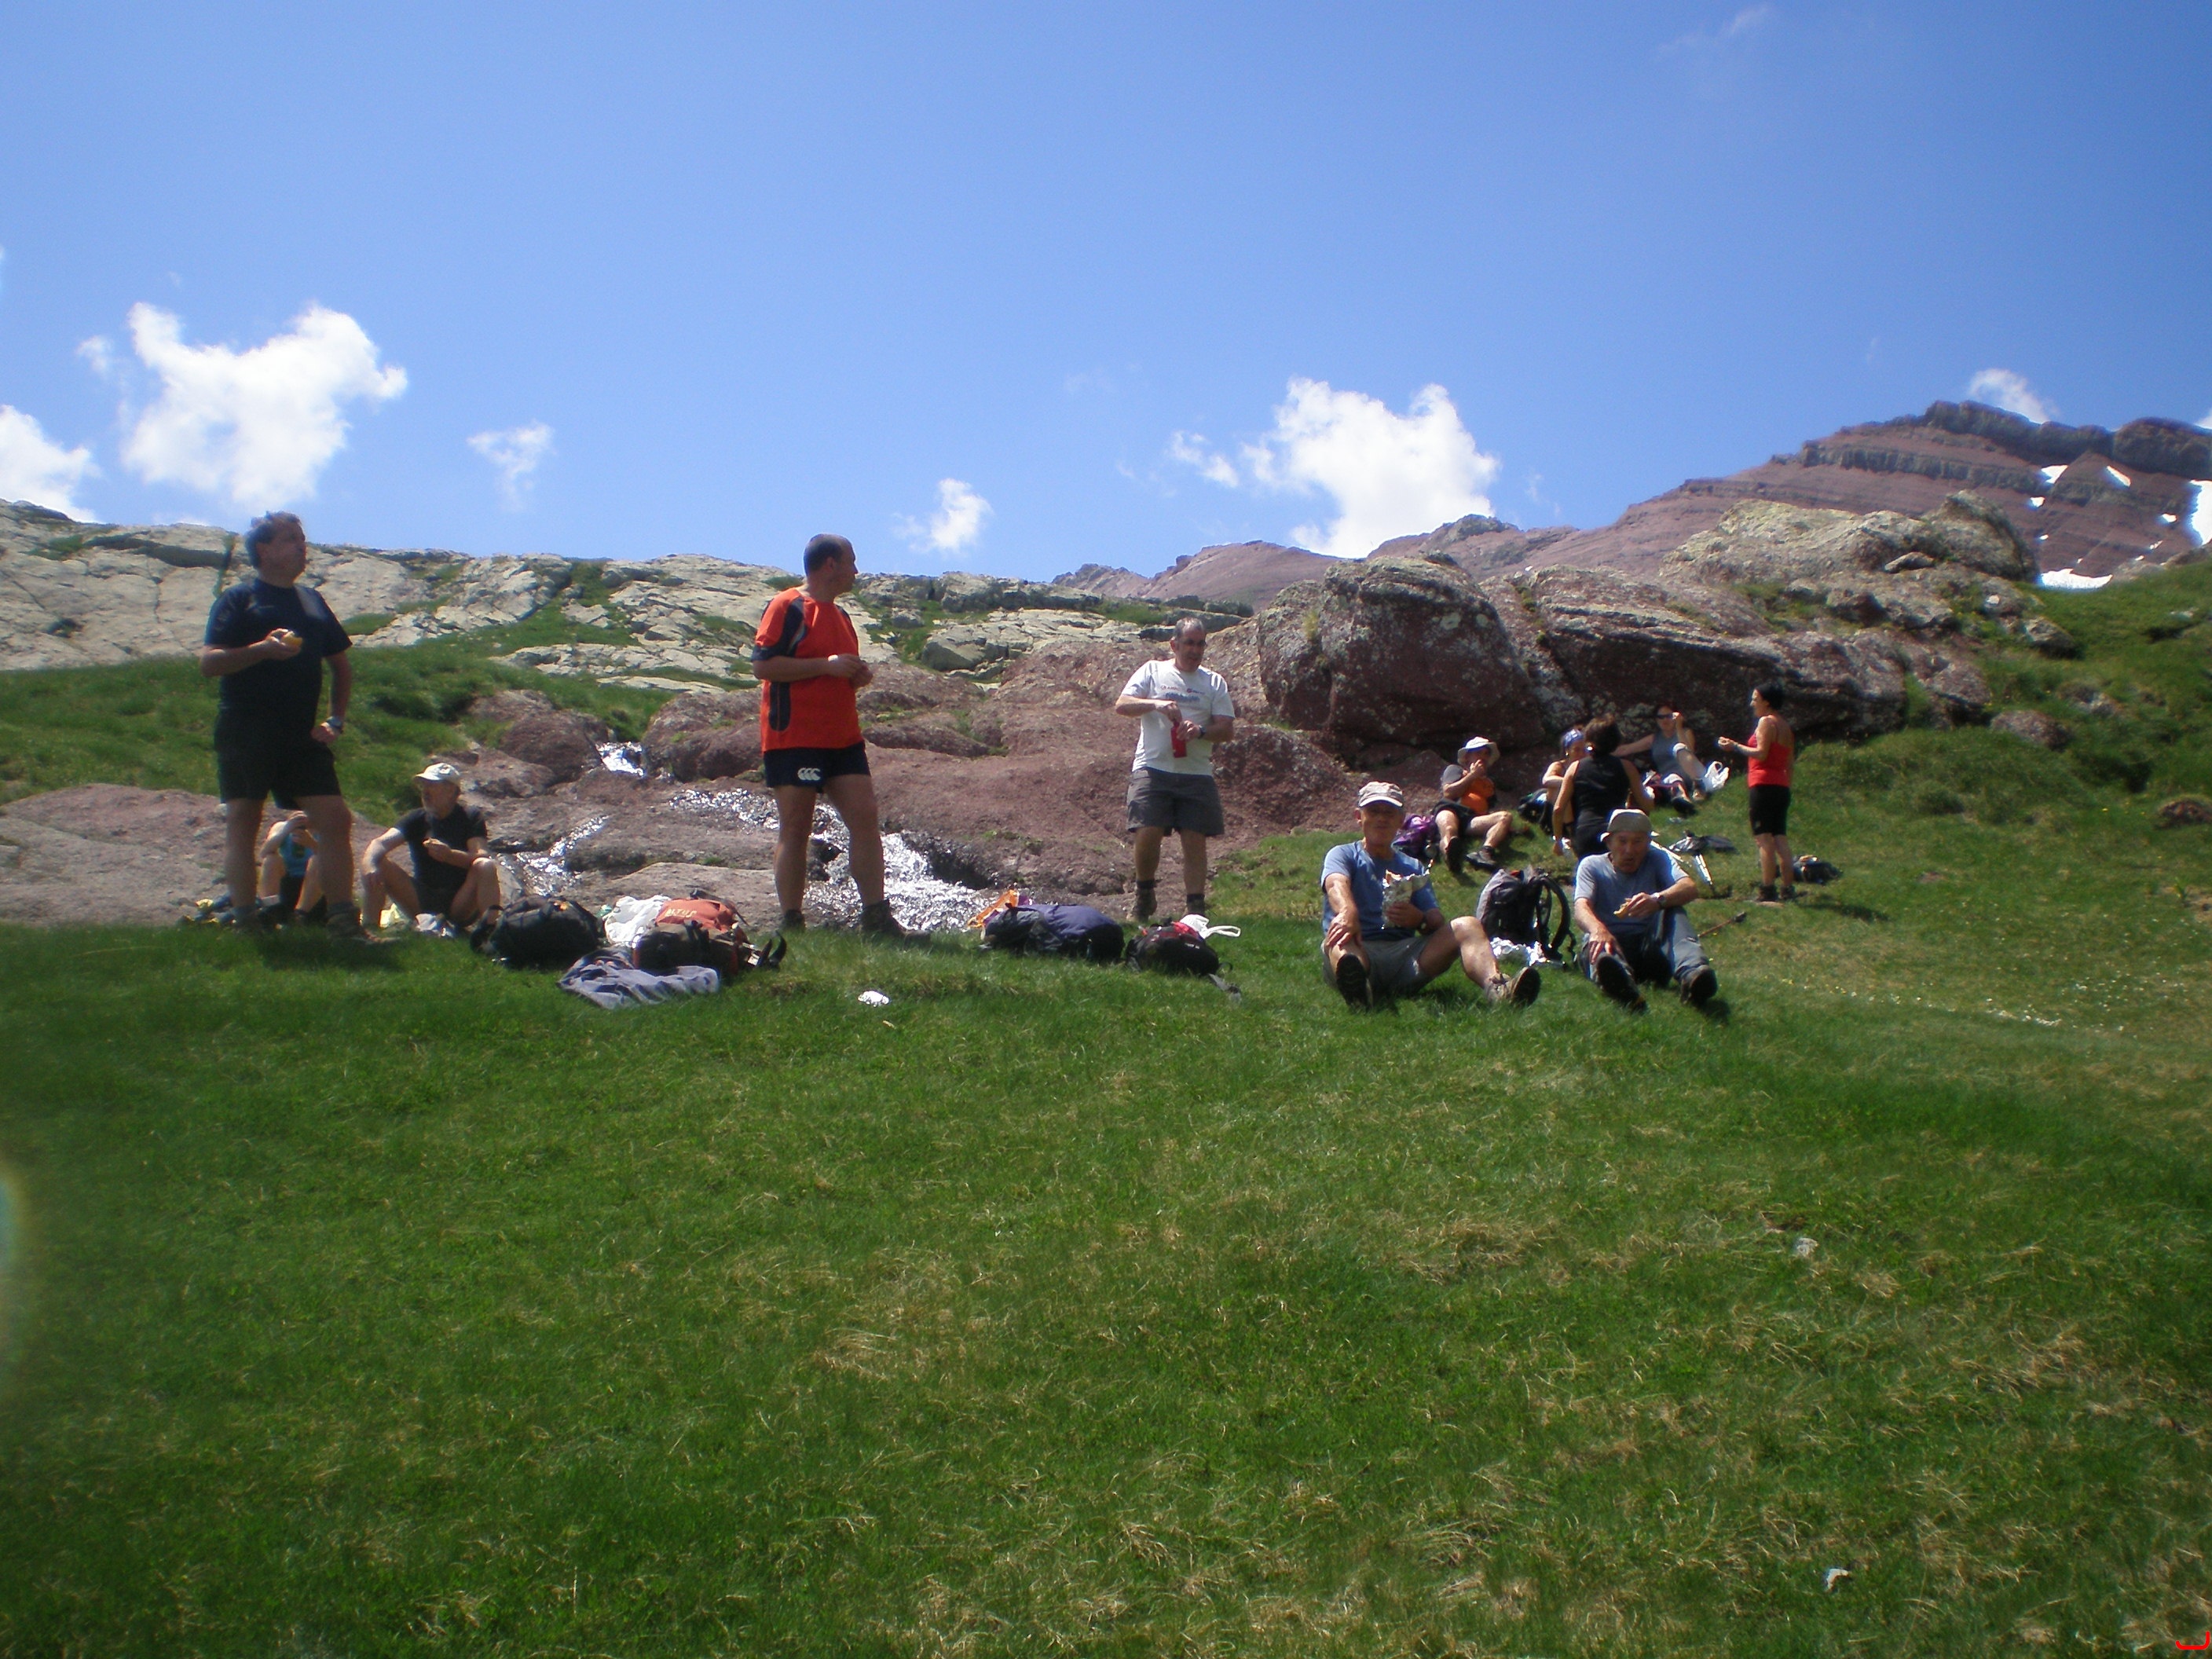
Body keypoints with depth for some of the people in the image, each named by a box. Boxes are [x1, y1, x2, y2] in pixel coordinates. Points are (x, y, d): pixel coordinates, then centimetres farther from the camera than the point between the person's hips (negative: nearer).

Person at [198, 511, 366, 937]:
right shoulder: (238, 599, 3)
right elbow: (209, 662, -7)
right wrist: (262, 649, -22)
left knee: (335, 821, -4)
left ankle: (343, 919, -2)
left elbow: (340, 663, 24)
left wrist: (336, 718, 11)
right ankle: (243, 919, 4)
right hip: (246, 732, -5)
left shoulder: (312, 601, 18)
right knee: (243, 822, 0)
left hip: (302, 735, 5)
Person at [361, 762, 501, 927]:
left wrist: (450, 855, -37)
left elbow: (483, 856, -17)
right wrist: (369, 864, -33)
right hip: (422, 903, 3)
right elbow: (382, 842, -9)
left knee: (485, 867, -31)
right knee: (377, 865, -14)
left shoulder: (470, 818, 0)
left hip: (461, 905, -3)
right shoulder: (418, 819, 7)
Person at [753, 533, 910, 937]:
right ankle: (792, 924, 2)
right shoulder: (787, 607, -5)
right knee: (796, 829, -3)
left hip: (843, 737, 8)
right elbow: (763, 664, -15)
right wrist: (827, 665, -18)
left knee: (866, 819, -1)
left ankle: (876, 916, 1)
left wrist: (858, 675, 8)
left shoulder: (840, 615, 21)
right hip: (794, 738, -8)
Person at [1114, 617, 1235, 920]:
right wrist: (1156, 704, -19)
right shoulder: (1153, 671, 9)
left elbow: (1228, 729, 6)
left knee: (1195, 840, -1)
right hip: (1153, 768, -2)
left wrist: (1201, 731, -15)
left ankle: (1195, 910, 4)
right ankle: (1145, 890, 14)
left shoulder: (1214, 682, 13)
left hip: (1197, 773, 2)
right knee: (1148, 834, -11)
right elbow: (1121, 705, -2)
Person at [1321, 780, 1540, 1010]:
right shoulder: (1343, 855, 17)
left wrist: (1419, 920, -13)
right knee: (1341, 935, -36)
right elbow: (1337, 885, -10)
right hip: (1359, 950, -3)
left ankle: (1496, 988, -48)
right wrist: (1348, 911, -36)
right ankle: (1356, 985, -73)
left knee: (1467, 926, -17)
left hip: (1405, 953, 3)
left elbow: (1438, 923, 14)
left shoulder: (1413, 868, 28)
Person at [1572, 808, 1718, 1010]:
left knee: (1672, 910, -22)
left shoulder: (1657, 860, 13)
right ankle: (1621, 983, -72)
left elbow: (1690, 887, -10)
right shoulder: (1592, 866, 10)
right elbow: (1581, 909, -11)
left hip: (1651, 947, 2)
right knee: (1596, 940, -34)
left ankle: (1691, 974, -51)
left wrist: (1657, 900, -34)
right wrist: (1598, 929, -38)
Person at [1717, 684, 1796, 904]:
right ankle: (1788, 890, 5)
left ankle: (1767, 892, -18)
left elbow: (1761, 753, -16)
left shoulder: (1766, 722, -6)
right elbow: (1790, 764, 20)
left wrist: (1735, 747, -7)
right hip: (1781, 787, 9)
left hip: (1764, 785, -9)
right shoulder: (1785, 726, 20)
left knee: (1764, 839, -12)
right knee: (1780, 839, 8)